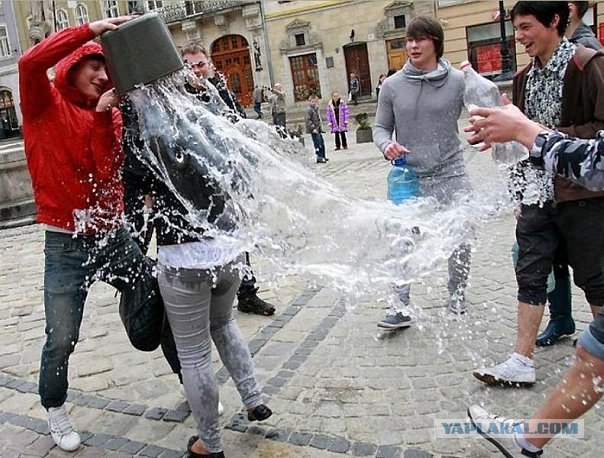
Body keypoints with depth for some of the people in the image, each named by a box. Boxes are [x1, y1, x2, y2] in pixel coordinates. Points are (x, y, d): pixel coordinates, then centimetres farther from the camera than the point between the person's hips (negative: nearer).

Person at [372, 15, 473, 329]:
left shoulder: (458, 81, -2)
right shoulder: (392, 85, 1)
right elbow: (381, 127, 6)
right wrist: (386, 145, -12)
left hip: (450, 175, 0)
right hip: (409, 177, 0)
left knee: (460, 240, 8)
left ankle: (457, 301, 30)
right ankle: (402, 306, 13)